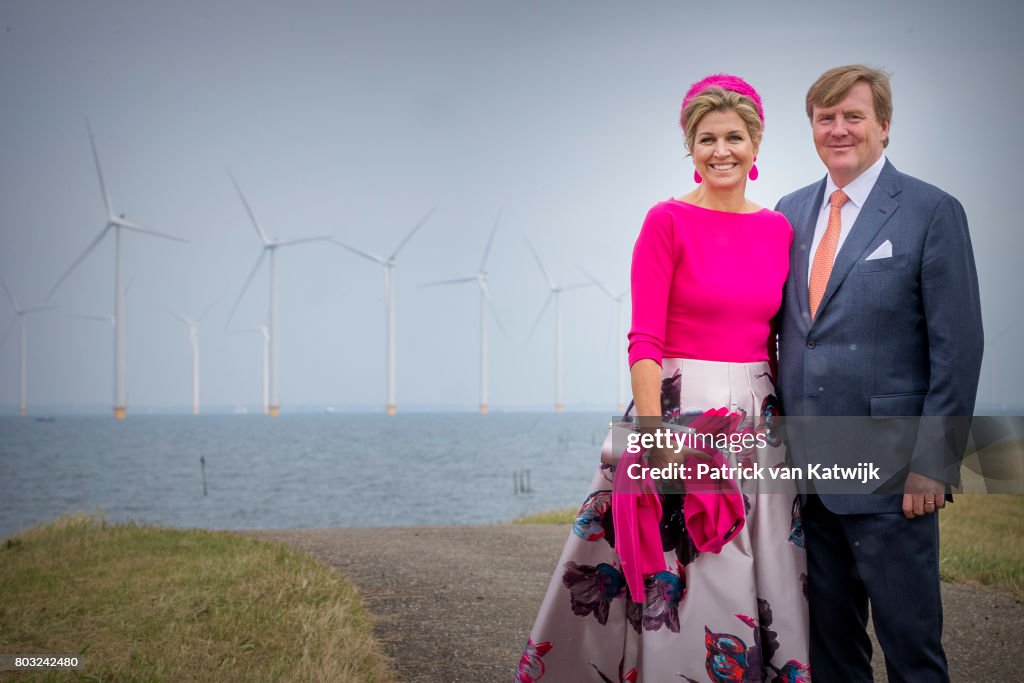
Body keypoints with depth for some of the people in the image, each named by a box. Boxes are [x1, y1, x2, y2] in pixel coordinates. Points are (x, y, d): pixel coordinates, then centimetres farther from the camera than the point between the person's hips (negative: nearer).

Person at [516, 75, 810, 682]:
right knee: (677, 586, 0)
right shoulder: (668, 221, -6)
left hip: (758, 421, 5)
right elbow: (644, 341, -10)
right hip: (680, 410, -5)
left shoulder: (778, 229, 8)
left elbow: (777, 340, 13)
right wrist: (656, 439, -17)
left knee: (762, 583, 10)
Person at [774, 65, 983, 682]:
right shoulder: (791, 212, 12)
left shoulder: (933, 212, -5)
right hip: (806, 466, 5)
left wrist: (933, 464, -13)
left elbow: (957, 347, -8)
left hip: (889, 472, -5)